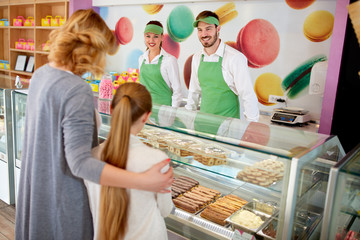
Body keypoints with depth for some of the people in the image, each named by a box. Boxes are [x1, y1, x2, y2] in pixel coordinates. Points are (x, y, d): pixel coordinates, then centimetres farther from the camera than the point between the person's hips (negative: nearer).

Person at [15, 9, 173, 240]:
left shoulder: (41, 74, -1)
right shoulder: (78, 91, -29)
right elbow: (80, 163, -32)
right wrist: (144, 182, -37)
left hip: (35, 185, 8)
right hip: (64, 195, -8)